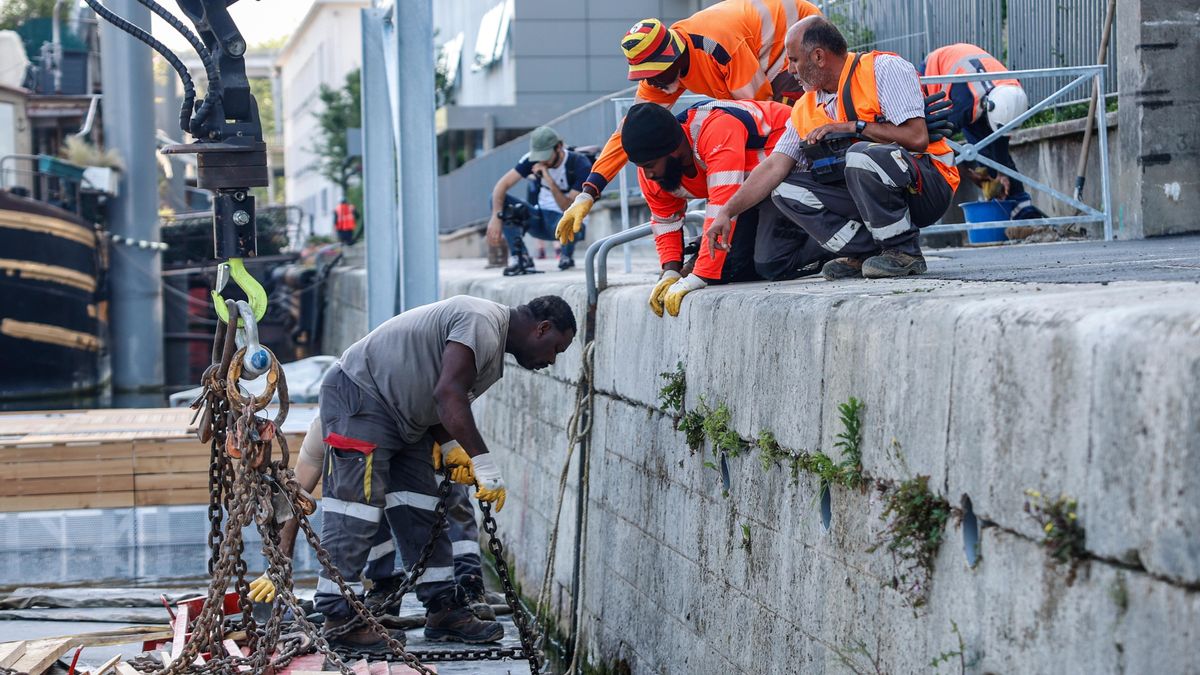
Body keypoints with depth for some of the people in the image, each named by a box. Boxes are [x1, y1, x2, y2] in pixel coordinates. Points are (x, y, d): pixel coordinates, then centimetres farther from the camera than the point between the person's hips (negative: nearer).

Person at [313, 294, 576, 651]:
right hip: (358, 397, -11)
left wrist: (449, 448, 1)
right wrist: (483, 461, -32)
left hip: (402, 416, 11)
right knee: (356, 511, -11)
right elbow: (447, 394, -31)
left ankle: (444, 609, 13)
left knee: (422, 513, 9)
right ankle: (339, 617, -7)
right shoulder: (483, 324, -20)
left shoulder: (493, 346, 14)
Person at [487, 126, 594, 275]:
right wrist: (496, 217, -31)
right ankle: (521, 259, -17)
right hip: (542, 220, 4)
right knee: (497, 198, -17)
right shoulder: (533, 159, -9)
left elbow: (569, 209, -26)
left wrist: (550, 181, -36)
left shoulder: (580, 165, -20)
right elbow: (502, 185, -16)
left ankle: (567, 255, -3)